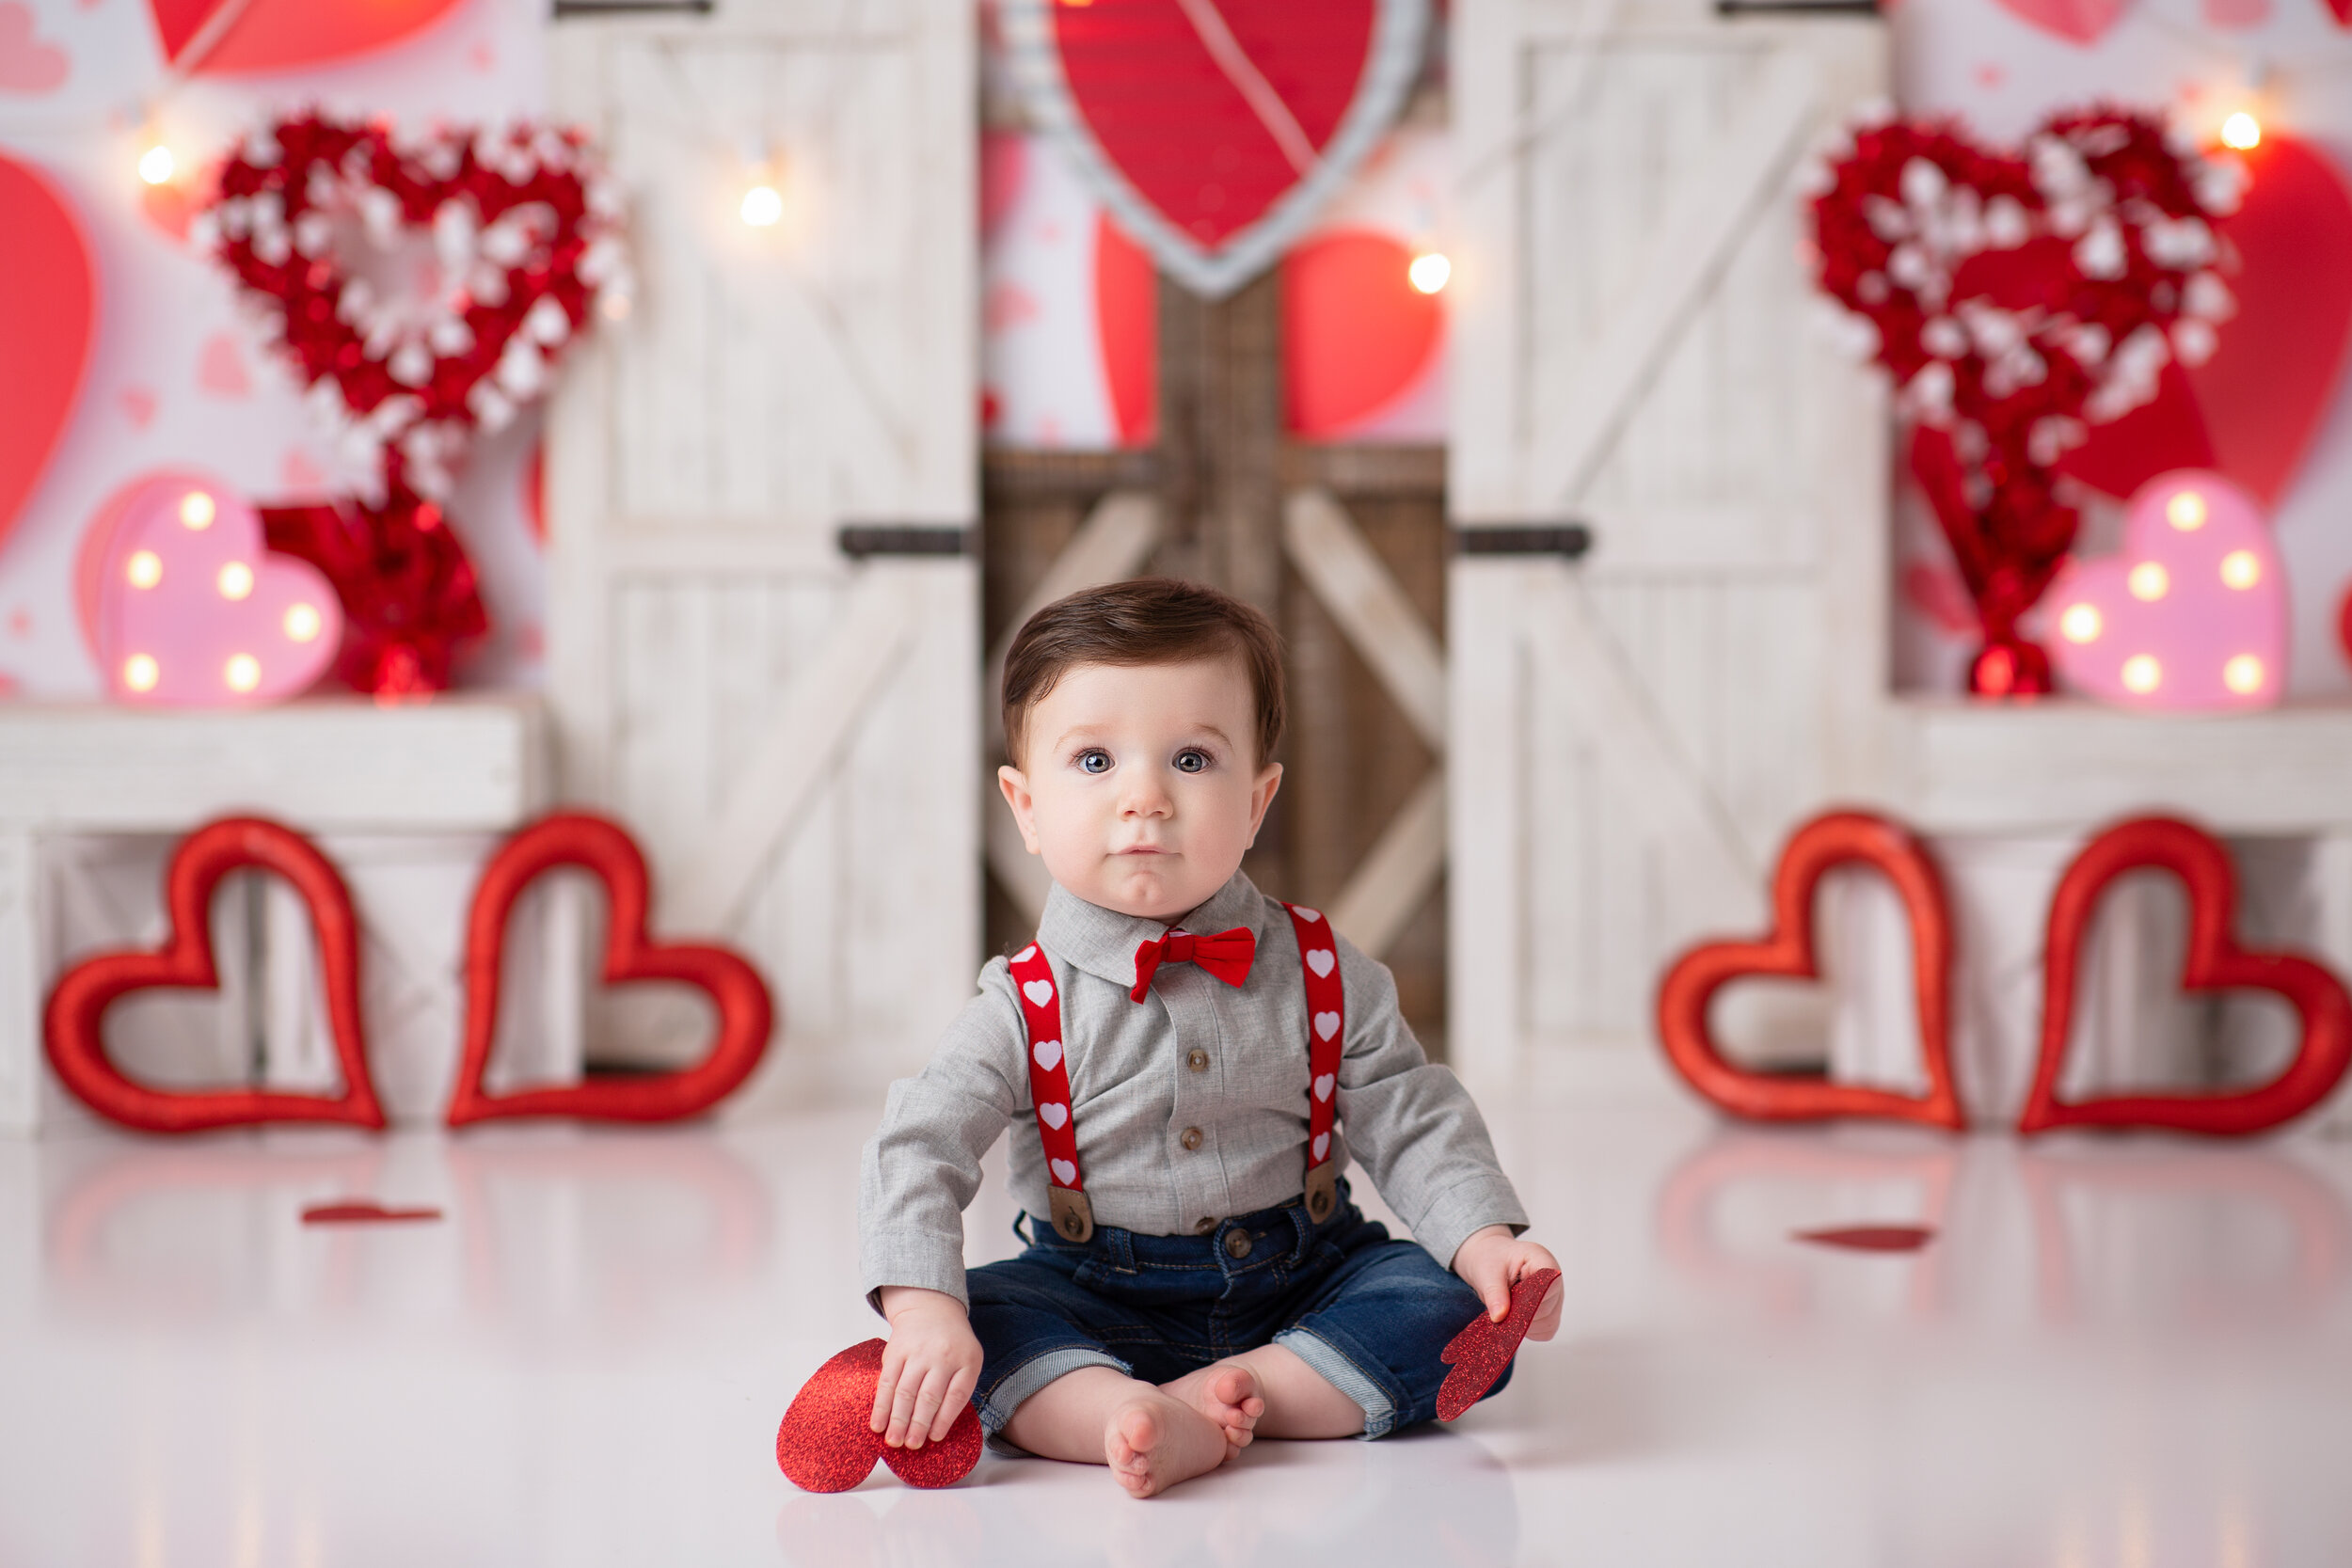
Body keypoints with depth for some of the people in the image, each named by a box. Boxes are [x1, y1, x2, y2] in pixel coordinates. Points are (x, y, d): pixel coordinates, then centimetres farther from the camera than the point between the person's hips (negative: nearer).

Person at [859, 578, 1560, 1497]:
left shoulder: (1323, 976, -3)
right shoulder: (1026, 1008, -9)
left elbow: (1417, 1128, -1)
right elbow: (913, 1153, -16)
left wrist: (1487, 1244, -20)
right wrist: (926, 1312, -33)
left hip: (1301, 1287, 1)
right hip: (1103, 1305, -1)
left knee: (1456, 1307, -21)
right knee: (987, 1319, -27)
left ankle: (1245, 1391, -27)